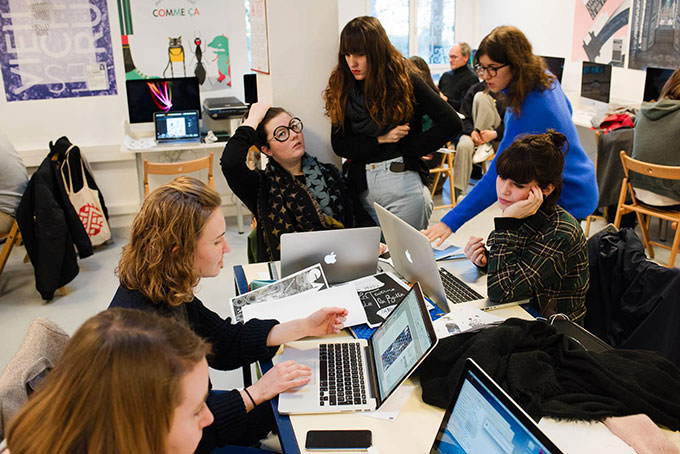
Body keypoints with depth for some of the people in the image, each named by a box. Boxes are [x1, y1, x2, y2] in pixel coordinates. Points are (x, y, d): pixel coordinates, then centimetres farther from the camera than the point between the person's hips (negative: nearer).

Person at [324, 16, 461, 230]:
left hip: (402, 184, -3)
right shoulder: (344, 88, 6)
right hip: (361, 187, 3)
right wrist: (380, 140, -10)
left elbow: (451, 123, -7)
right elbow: (339, 144, 2)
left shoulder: (404, 80, -3)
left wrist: (408, 148, -7)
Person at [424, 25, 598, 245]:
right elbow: (566, 111, 21)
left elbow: (498, 177, -31)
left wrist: (451, 221, -30)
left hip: (566, 200, -10)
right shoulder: (546, 79, -2)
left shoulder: (529, 110, -31)